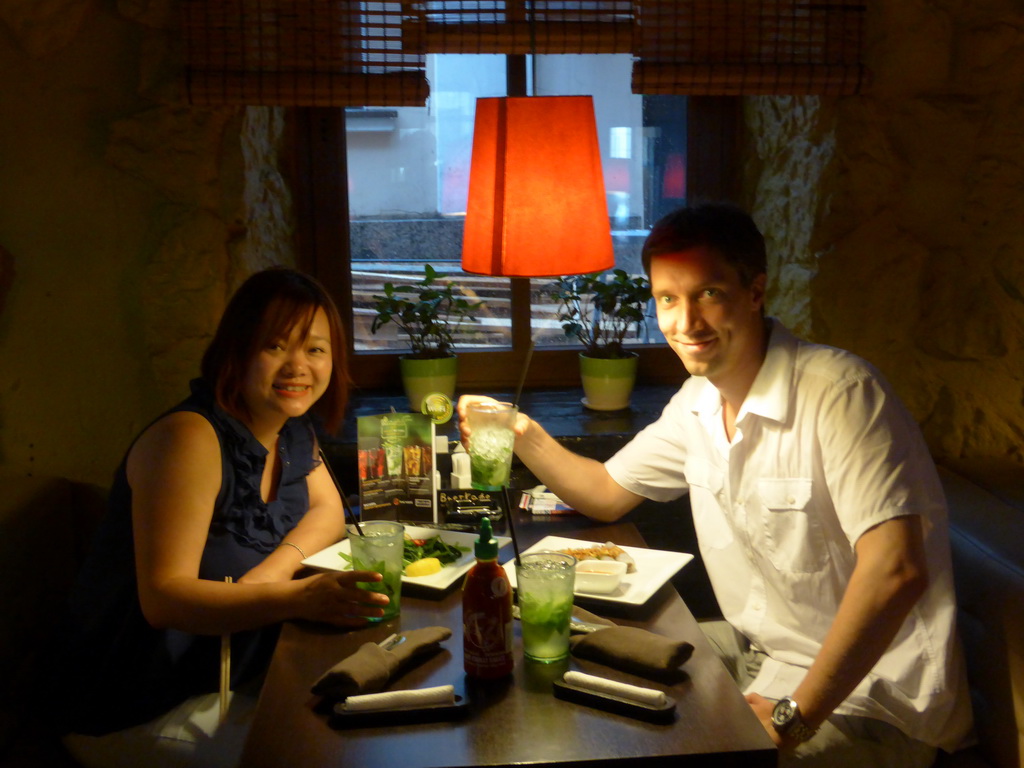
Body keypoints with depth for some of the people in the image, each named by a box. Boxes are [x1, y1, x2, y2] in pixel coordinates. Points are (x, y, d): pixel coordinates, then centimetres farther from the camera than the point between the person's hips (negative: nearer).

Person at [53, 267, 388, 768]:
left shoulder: (293, 432, 2)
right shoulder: (190, 439, -23)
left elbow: (327, 511, 8)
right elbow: (163, 598, -27)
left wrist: (275, 568, -14)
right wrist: (299, 598, -40)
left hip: (233, 681, 7)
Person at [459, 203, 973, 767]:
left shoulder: (838, 392, -23)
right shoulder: (697, 404, 3)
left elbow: (895, 573, -30)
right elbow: (607, 494, 16)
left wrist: (796, 715, -27)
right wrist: (523, 435, -1)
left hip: (866, 695, -7)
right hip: (757, 651, 8)